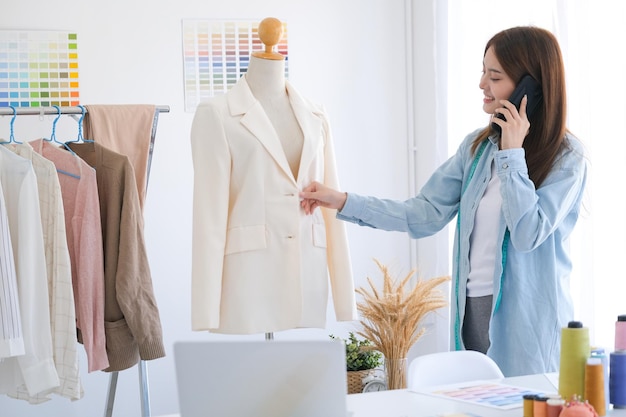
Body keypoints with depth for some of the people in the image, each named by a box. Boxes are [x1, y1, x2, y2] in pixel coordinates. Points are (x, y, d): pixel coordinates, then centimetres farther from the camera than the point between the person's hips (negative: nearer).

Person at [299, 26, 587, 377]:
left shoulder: (567, 157, -9)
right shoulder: (478, 146, 6)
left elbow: (528, 234, -20)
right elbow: (425, 215, 6)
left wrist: (512, 153, -16)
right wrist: (342, 201, 2)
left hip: (528, 322, -5)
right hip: (472, 310, 5)